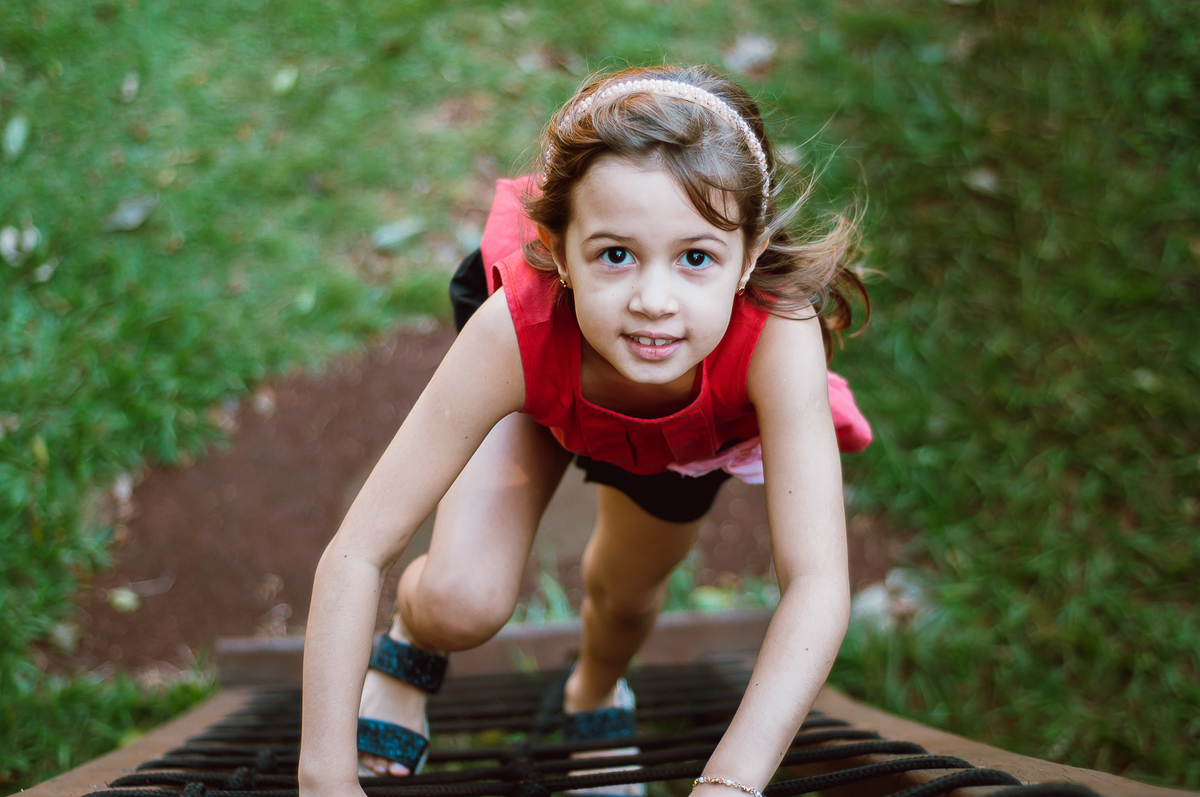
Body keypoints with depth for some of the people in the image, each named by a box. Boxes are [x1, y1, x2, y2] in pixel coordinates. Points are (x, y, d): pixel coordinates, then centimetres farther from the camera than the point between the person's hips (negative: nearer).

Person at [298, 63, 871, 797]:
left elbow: (818, 586, -48)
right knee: (462, 604, -20)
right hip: (539, 399, -1)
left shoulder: (778, 332, -46)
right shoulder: (518, 328, -45)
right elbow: (356, 554, -39)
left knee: (623, 593, 20)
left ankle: (596, 695, 59)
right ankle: (411, 641, 21)